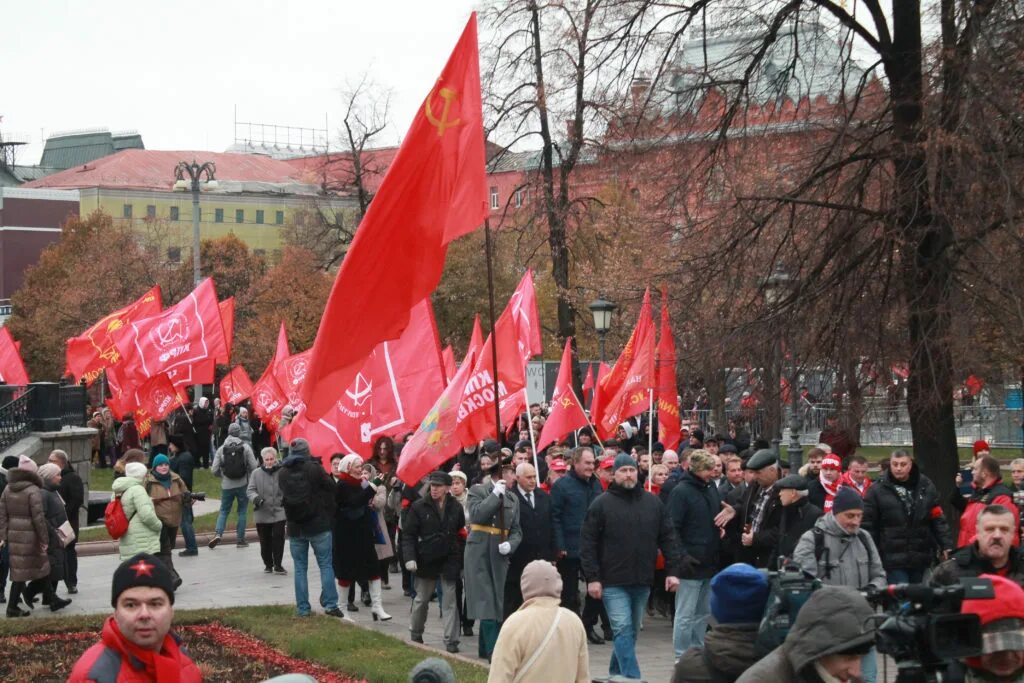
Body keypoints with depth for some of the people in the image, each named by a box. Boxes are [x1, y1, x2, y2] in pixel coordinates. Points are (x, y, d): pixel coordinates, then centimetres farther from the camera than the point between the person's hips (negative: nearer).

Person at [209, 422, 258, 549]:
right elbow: (253, 467, -10)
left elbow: (214, 470, -4)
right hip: (243, 485, -1)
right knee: (242, 511, 11)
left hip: (227, 486, 1)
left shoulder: (221, 449, -3)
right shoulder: (245, 447, -7)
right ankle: (240, 539, 11)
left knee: (224, 511, 13)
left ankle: (218, 533, -7)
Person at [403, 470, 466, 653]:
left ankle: (451, 641, 1)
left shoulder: (456, 508, 1)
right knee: (421, 599, 13)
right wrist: (409, 557, -14)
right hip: (426, 561, 0)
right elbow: (408, 534, -4)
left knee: (450, 602, -2)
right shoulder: (419, 507, -4)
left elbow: (461, 533, 6)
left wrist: (460, 559, 2)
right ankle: (415, 635, 31)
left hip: (449, 561, 0)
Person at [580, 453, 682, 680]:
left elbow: (668, 539, 9)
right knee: (622, 630, -11)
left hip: (642, 582, 4)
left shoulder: (653, 503, 7)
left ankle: (616, 674, 27)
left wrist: (673, 571, 1)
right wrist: (592, 578, -11)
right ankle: (632, 678, -13)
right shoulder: (602, 504, -4)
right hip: (613, 582, -4)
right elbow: (588, 543, -5)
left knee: (631, 632, 13)